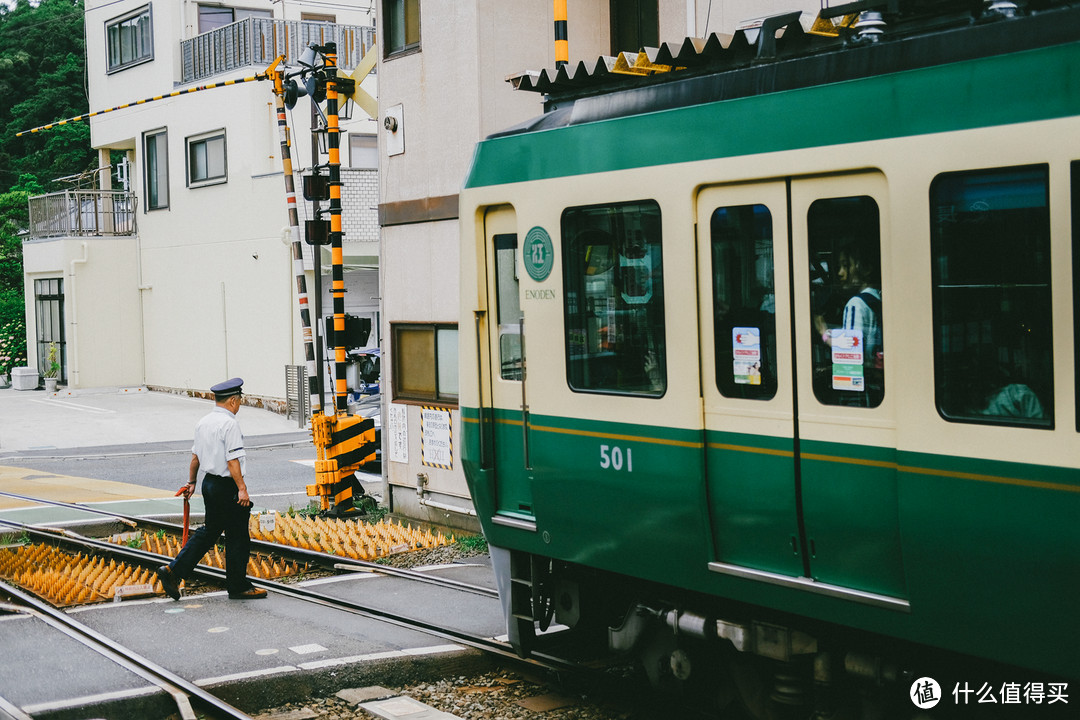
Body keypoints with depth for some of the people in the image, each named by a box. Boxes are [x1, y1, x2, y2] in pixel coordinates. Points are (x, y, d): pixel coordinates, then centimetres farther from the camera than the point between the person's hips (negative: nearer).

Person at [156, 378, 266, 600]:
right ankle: (238, 586, 11)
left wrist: (191, 482, 26)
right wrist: (242, 488, -21)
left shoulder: (203, 423, 10)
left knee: (208, 532, 16)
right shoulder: (229, 424, -16)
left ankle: (174, 571, 8)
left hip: (209, 482, 9)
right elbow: (232, 460, -21)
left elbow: (195, 457, 17)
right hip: (227, 486, -9)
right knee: (237, 537, 3)